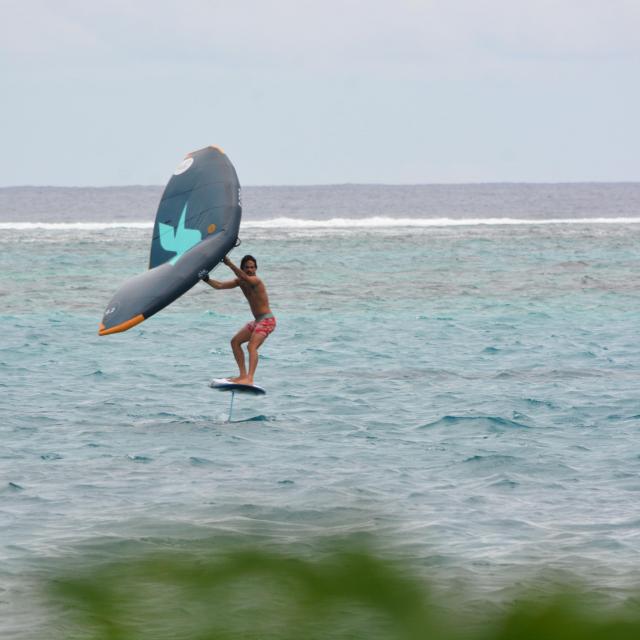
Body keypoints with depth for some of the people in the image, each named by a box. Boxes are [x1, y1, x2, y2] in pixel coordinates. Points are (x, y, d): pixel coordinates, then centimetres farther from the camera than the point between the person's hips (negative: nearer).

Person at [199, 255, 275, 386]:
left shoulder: (255, 280, -17)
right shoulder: (240, 282, 8)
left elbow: (244, 277, -40)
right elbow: (220, 285, 5)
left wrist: (229, 264, -49)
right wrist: (207, 280, -13)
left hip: (267, 320, -10)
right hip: (257, 321, 10)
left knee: (252, 346, -26)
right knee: (235, 341, 13)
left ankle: (249, 379, -37)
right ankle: (243, 375, 13)